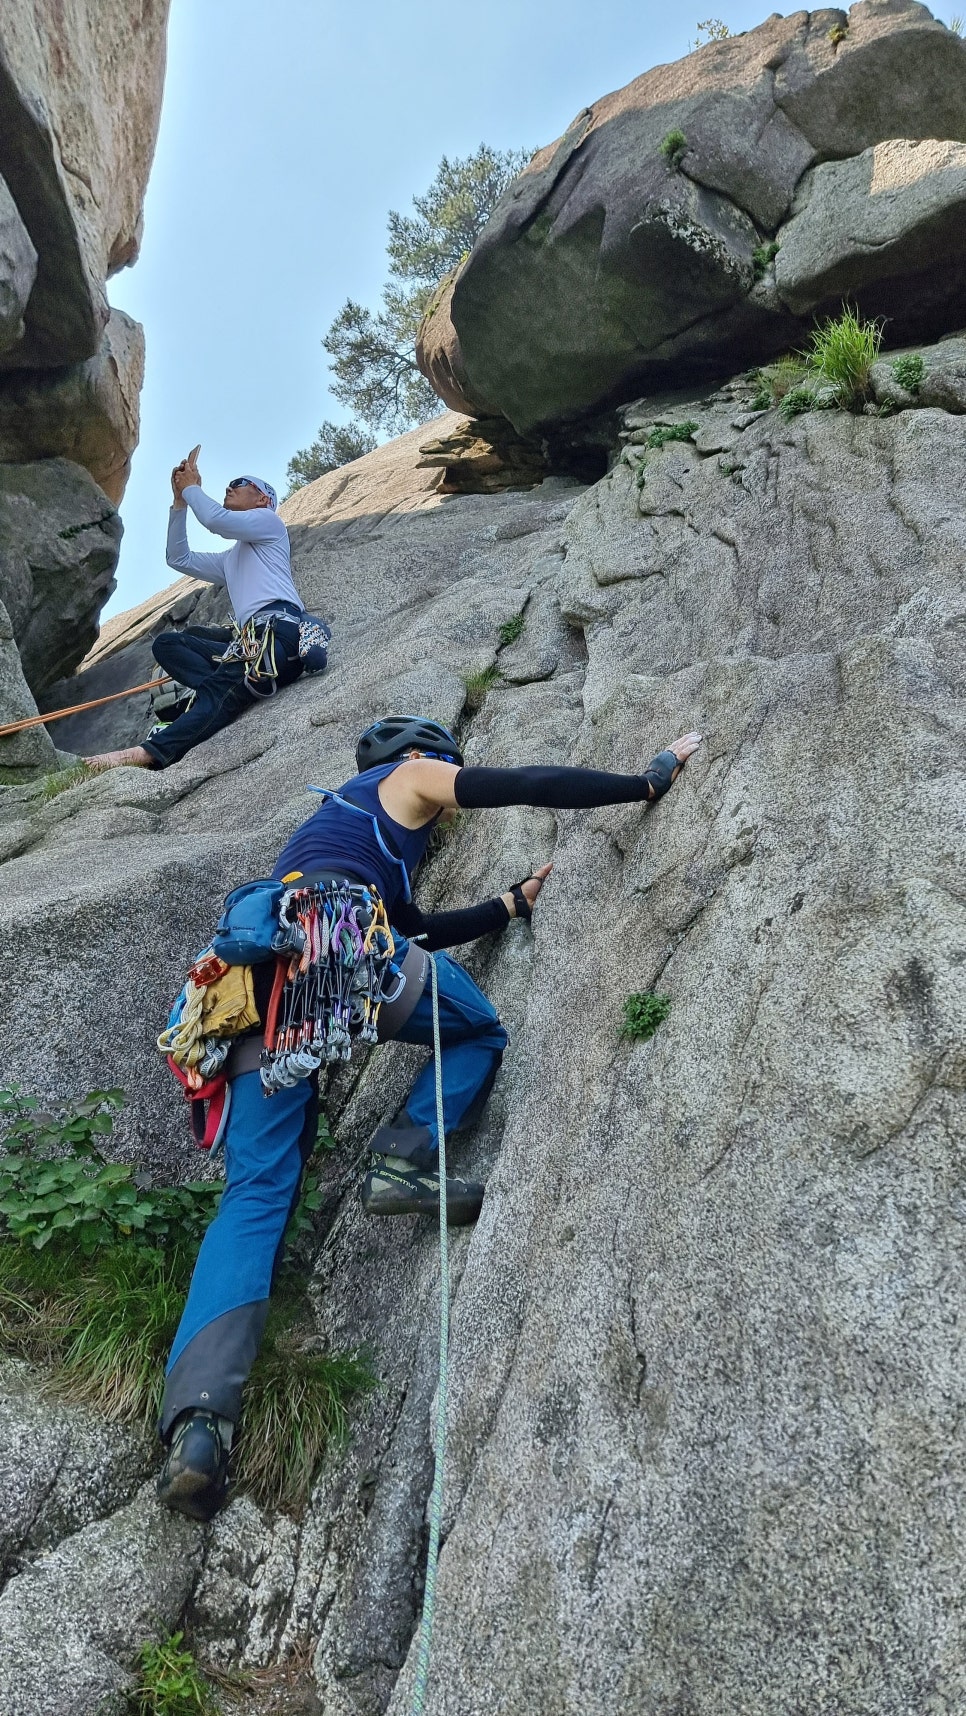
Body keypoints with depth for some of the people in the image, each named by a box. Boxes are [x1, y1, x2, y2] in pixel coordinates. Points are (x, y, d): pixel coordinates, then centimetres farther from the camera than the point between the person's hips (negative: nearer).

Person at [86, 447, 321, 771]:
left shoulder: (269, 520, 15)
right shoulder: (231, 559, 39)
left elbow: (214, 519, -3)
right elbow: (179, 559, 35)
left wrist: (191, 487, 16)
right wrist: (180, 501, 29)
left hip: (279, 630, -8)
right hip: (249, 641, 8)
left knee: (221, 690, -28)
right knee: (166, 643, -2)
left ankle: (154, 750, -47)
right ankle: (236, 685, -25)